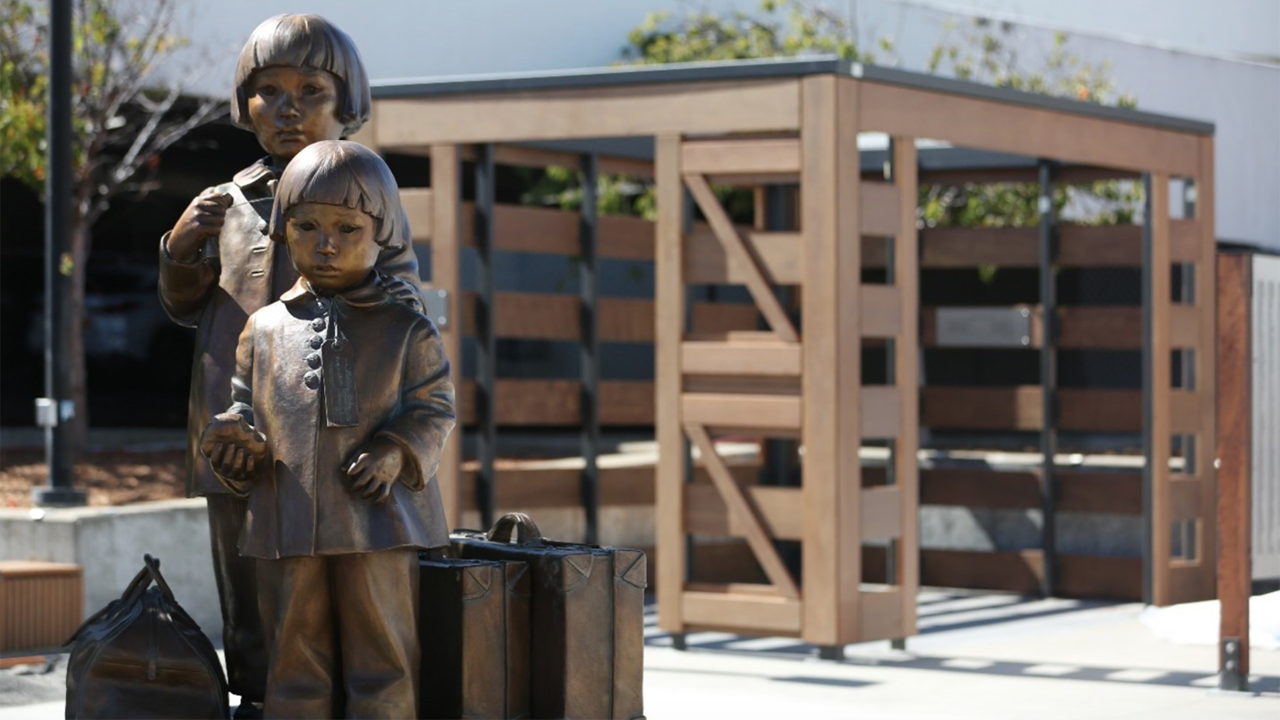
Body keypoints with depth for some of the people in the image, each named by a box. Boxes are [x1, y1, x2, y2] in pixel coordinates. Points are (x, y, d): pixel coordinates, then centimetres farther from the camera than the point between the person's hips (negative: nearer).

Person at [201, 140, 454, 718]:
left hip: (380, 526, -2)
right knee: (295, 670, 9)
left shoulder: (407, 331, 3)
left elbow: (434, 410, 3)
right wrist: (233, 440, -8)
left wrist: (398, 453, -15)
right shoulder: (264, 330, 10)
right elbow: (244, 407, 14)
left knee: (381, 672, 4)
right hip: (286, 530, 2)